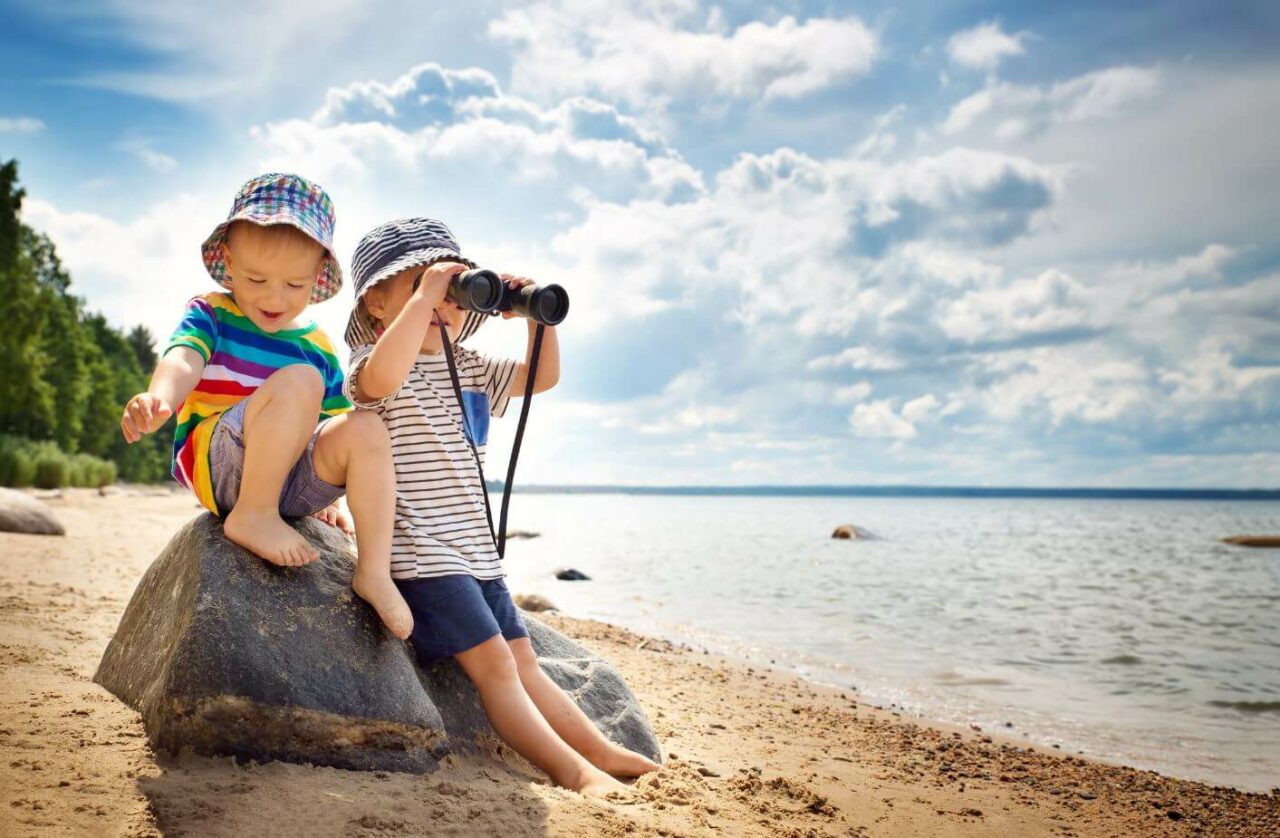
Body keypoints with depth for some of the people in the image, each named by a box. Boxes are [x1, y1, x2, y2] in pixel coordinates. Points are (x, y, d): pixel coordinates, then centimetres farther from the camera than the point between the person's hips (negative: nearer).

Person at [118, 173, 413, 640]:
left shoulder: (318, 346, 11)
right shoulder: (210, 314, 0)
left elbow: (334, 424, 19)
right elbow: (183, 360, -22)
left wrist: (328, 489, 13)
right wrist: (160, 397, -44)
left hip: (289, 480, 5)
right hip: (213, 463, -5)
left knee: (366, 430, -23)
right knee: (299, 380, -29)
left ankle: (373, 571, -20)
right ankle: (251, 516, -20)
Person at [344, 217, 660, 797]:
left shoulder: (470, 369, 16)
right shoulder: (373, 362, -8)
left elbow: (543, 376, 21)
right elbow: (382, 378, -34)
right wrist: (423, 293, -29)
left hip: (475, 551, 9)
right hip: (421, 554, -8)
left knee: (523, 662, 15)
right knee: (494, 663, -14)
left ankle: (603, 754, 18)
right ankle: (573, 772, -14)